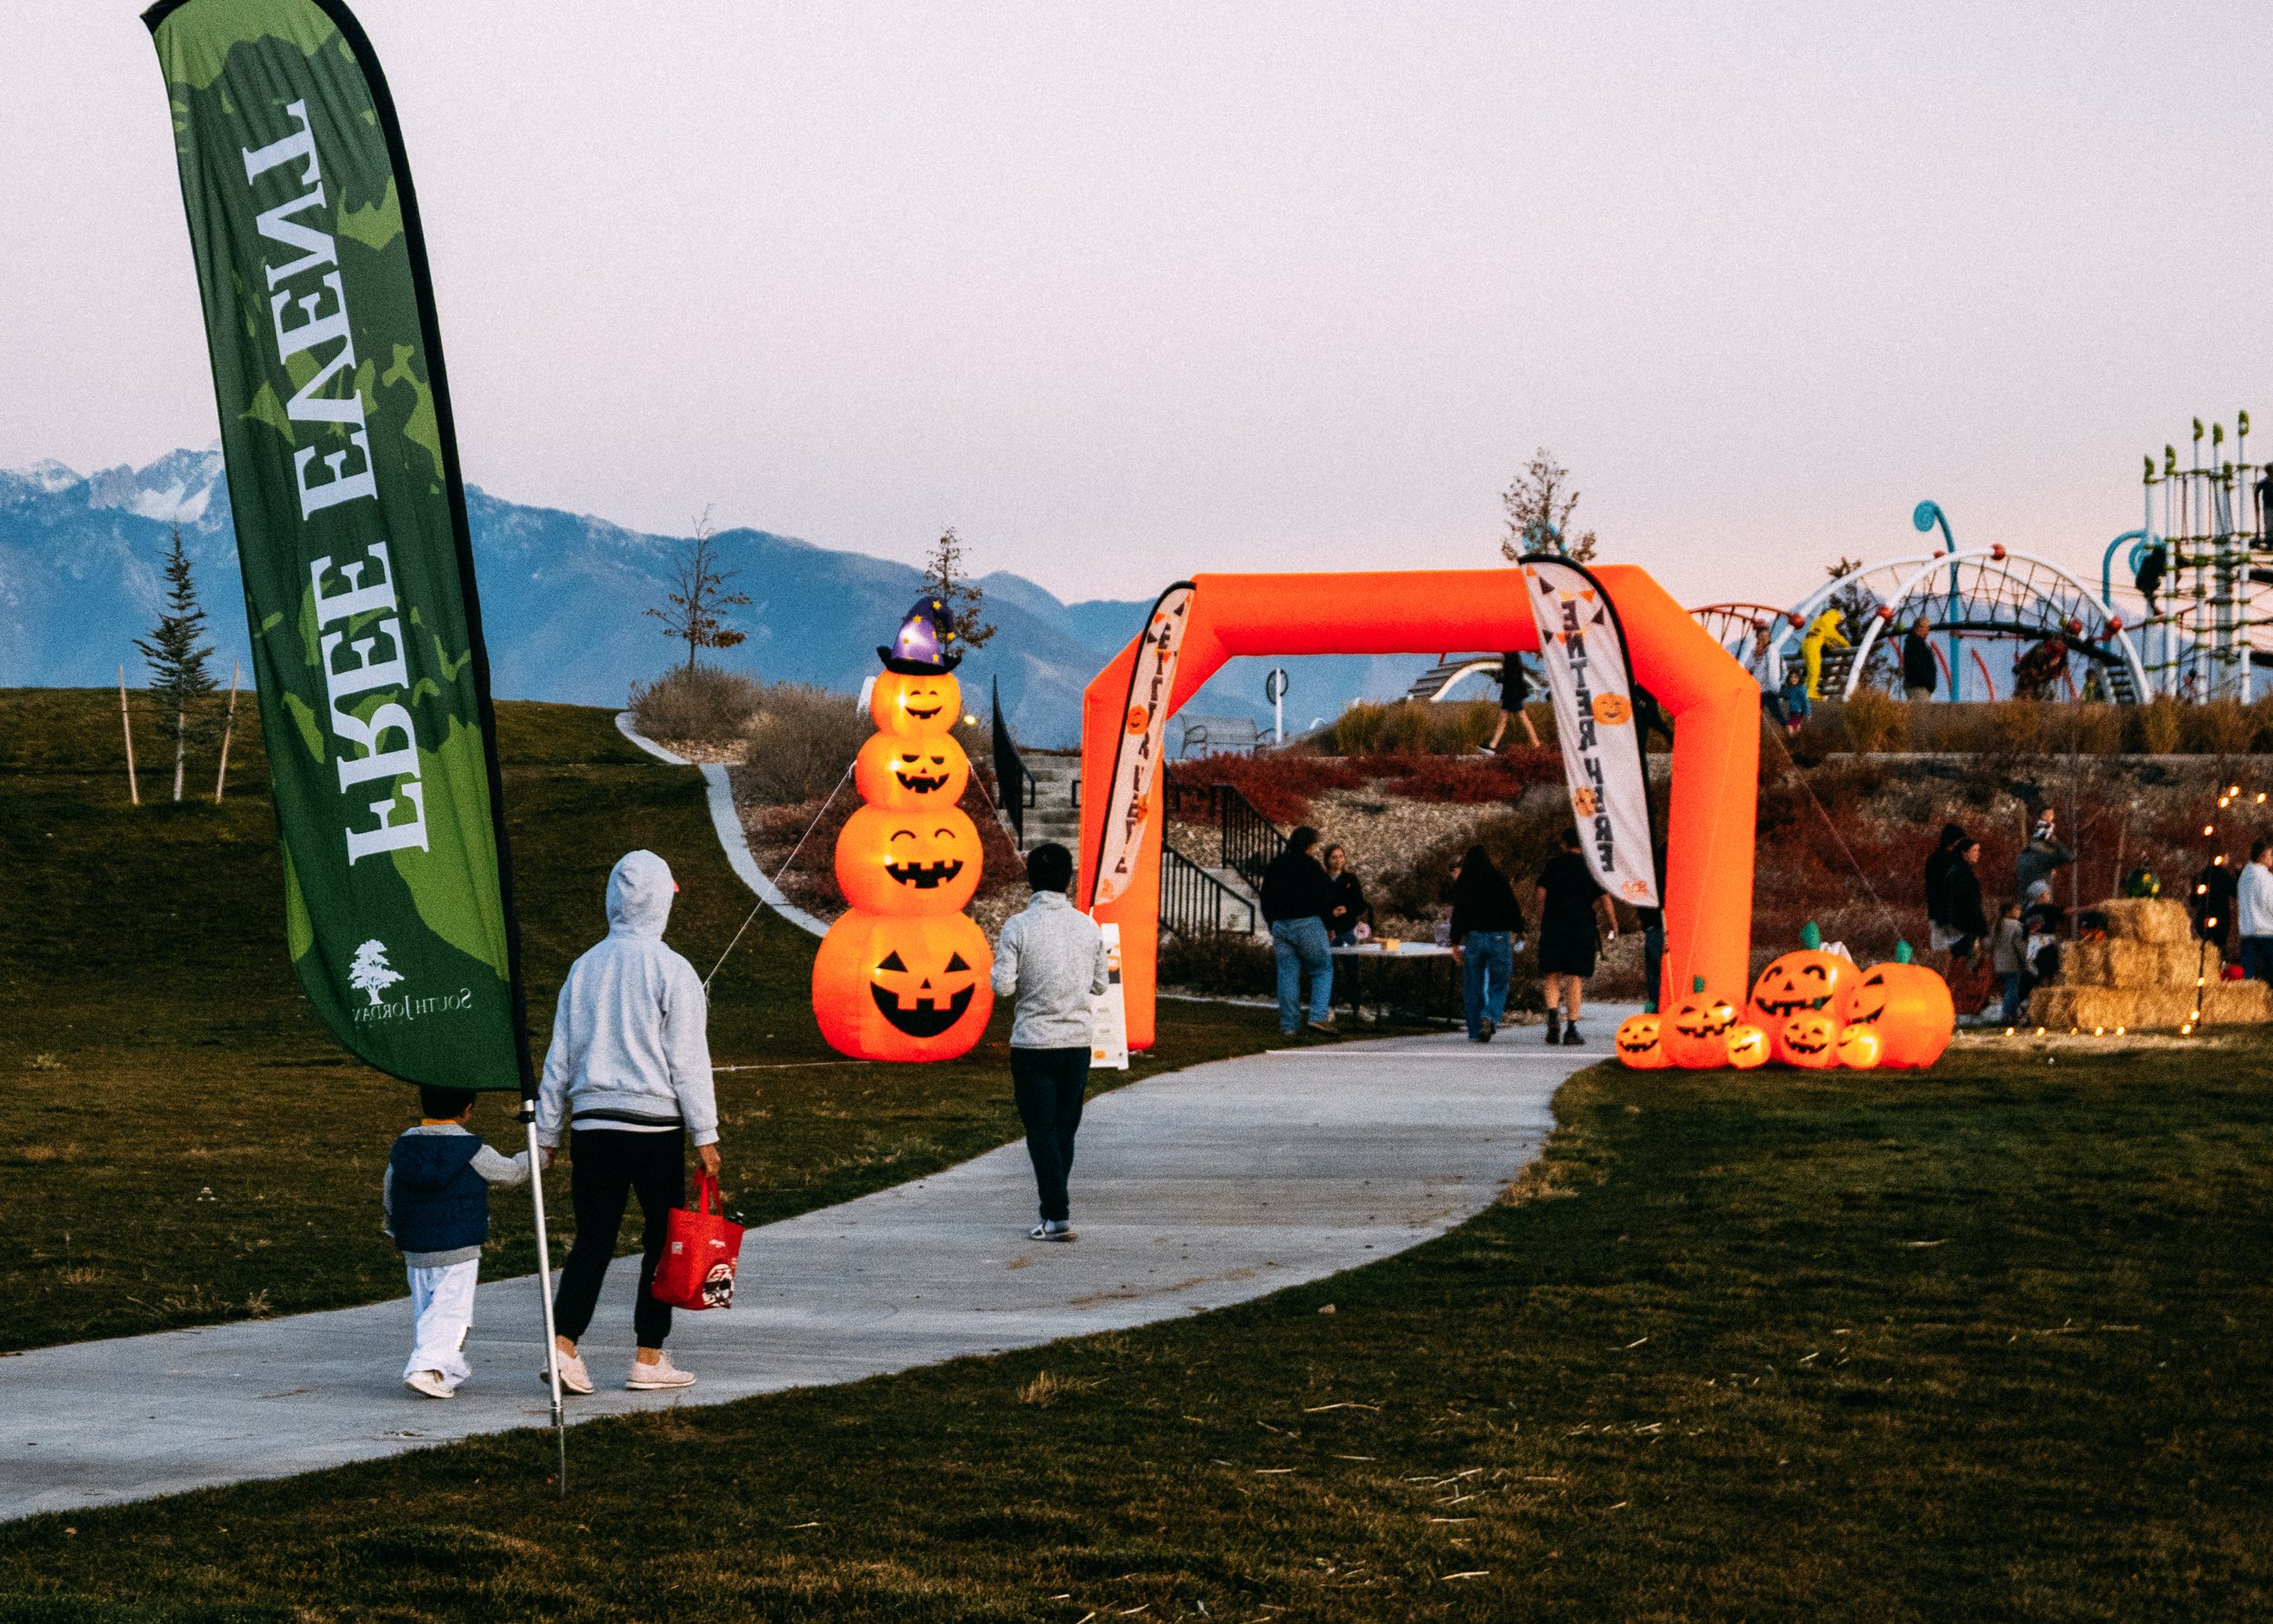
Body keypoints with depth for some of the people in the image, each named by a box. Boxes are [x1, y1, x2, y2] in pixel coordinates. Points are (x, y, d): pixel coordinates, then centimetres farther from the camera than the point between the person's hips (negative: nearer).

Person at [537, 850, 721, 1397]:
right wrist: (705, 1135, -3)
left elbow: (559, 1059, 12)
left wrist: (545, 1136, 17)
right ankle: (649, 1358, 6)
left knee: (593, 1240, 8)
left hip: (593, 1124, 4)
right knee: (663, 1239, 6)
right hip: (655, 1125, -4)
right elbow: (688, 1060, -7)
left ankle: (564, 1346, -7)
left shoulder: (584, 968, 9)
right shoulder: (671, 971, -6)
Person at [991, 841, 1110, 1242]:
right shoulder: (1088, 927, 0)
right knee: (1065, 1126, 16)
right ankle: (1054, 1200, 25)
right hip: (1078, 1039, 3)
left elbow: (1003, 986, -14)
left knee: (1041, 1129, 2)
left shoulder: (1018, 926, -11)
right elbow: (1099, 984, 9)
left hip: (1033, 1041, -3)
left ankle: (1058, 1216, -3)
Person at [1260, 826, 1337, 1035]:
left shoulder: (1275, 865, 11)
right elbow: (1325, 899, -7)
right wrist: (1327, 926, 6)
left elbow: (1265, 900, 17)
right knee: (1323, 970, 4)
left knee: (1287, 975, 6)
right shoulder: (1311, 865, -8)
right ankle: (1319, 1016, -10)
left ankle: (1289, 1025, 4)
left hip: (1280, 925, 5)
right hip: (1307, 924, -5)